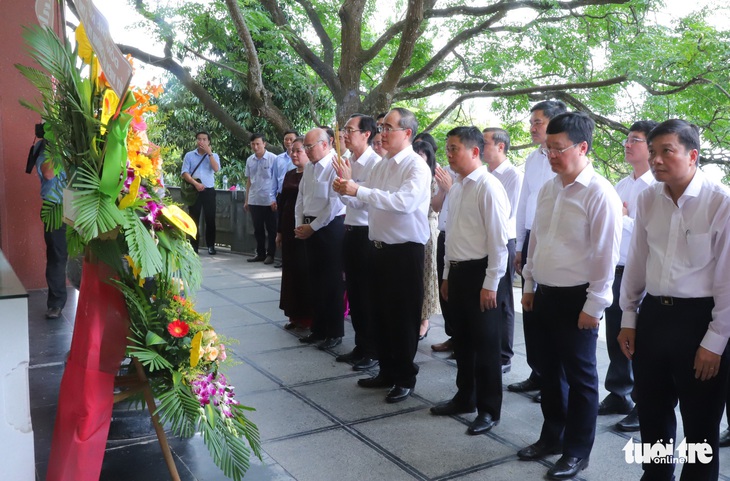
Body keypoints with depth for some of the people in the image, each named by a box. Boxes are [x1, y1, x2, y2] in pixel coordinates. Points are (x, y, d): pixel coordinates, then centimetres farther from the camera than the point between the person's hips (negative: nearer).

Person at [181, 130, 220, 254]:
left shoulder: (214, 156, 7)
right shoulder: (189, 155, 6)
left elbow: (216, 169, -12)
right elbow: (185, 173, -2)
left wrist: (209, 153, -11)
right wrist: (195, 183, -16)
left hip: (209, 191, 0)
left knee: (210, 219, 1)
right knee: (194, 219, 3)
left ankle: (211, 245, 10)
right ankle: (194, 246, 9)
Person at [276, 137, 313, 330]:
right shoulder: (289, 174, 13)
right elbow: (282, 202, 15)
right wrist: (279, 231, 14)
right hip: (288, 227, 7)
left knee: (304, 271, -1)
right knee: (290, 269, 10)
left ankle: (308, 316, 11)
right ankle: (295, 315, 21)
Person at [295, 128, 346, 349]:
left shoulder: (335, 166, -15)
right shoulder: (309, 167, 10)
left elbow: (335, 205, -18)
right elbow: (301, 198, 16)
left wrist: (312, 227, -11)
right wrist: (300, 225, 6)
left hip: (330, 229, -8)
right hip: (310, 229, 8)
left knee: (332, 283, 0)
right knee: (315, 281, 14)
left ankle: (334, 333, 13)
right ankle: (318, 329, 27)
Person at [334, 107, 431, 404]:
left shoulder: (416, 166, -13)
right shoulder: (382, 165, 11)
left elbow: (404, 202, -28)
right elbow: (365, 198, 13)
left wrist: (359, 191, -28)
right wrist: (348, 187, -8)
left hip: (405, 250, -8)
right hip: (380, 247, 8)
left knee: (403, 317, 4)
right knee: (381, 313, 16)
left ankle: (405, 379, 21)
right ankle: (387, 372, 32)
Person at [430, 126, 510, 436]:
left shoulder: (488, 188, -15)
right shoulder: (456, 188, 11)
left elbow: (498, 240, -17)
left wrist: (490, 284, -18)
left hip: (479, 273, -8)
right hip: (457, 271, 8)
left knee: (485, 344, 3)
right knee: (462, 340, 18)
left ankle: (489, 410, 17)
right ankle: (465, 398, 33)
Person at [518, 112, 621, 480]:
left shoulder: (599, 194, -15)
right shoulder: (548, 190, 8)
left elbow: (606, 254, -16)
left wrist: (593, 305, -15)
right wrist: (529, 285, 16)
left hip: (576, 298, -7)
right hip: (545, 294, 7)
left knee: (579, 376, 7)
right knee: (549, 370, 18)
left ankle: (577, 451, 23)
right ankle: (551, 436, 36)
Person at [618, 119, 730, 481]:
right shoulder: (647, 199, 1)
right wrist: (628, 318, 12)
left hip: (698, 318, -5)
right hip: (652, 314, 5)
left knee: (700, 422, 13)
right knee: (651, 412, 20)